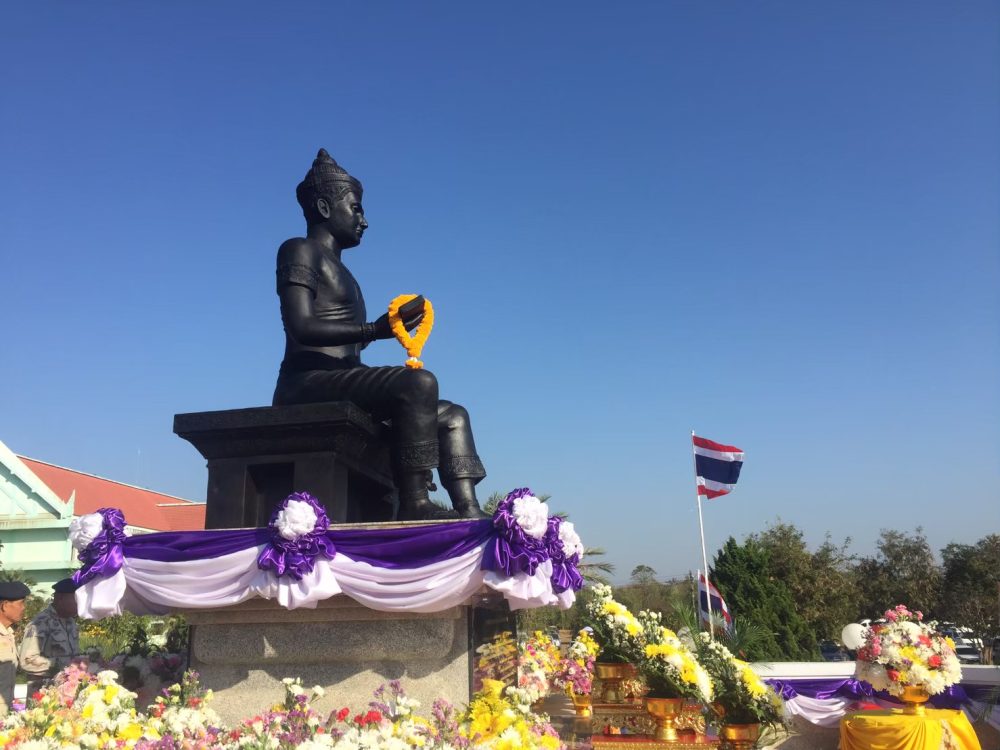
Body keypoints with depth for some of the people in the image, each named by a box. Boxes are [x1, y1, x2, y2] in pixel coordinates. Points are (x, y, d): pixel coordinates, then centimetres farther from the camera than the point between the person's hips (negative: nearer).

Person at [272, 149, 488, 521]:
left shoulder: (337, 270, 29)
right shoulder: (300, 251, 2)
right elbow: (302, 328, -14)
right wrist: (373, 330, -21)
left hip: (337, 386, 9)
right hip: (308, 382, -9)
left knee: (451, 415, 1)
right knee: (419, 382, -30)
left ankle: (469, 511, -16)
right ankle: (414, 501, -31)